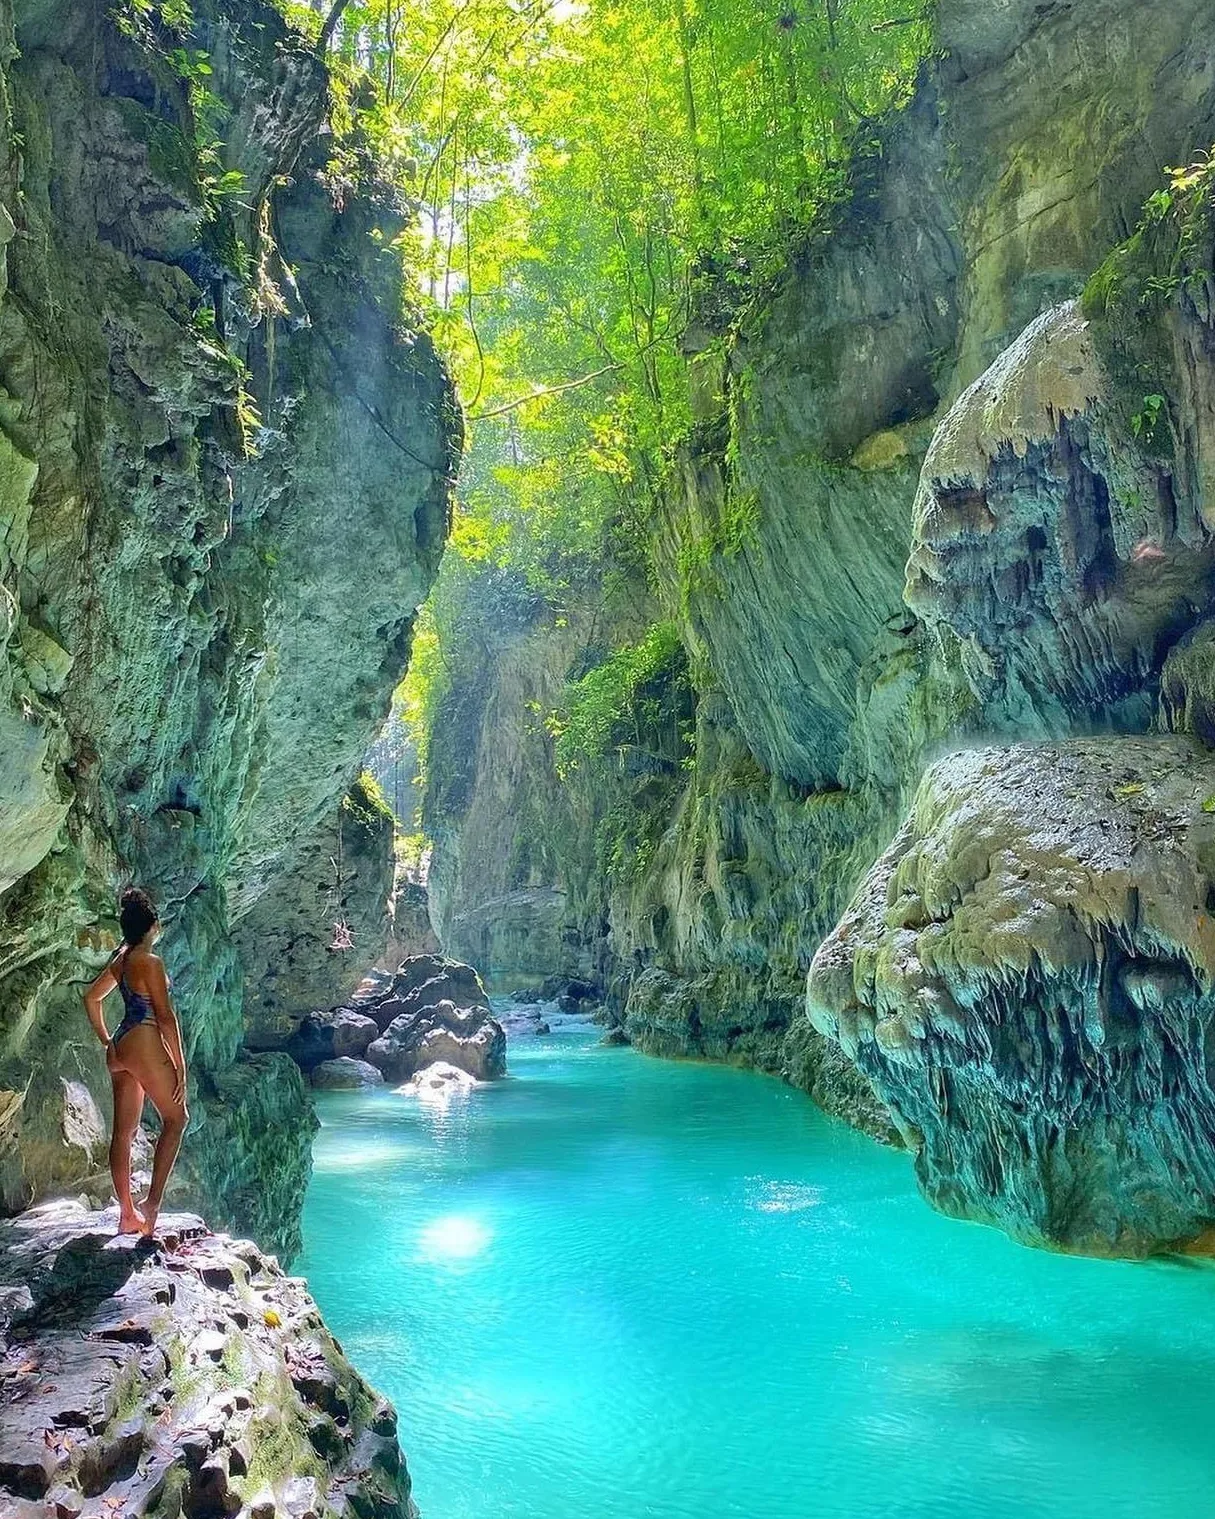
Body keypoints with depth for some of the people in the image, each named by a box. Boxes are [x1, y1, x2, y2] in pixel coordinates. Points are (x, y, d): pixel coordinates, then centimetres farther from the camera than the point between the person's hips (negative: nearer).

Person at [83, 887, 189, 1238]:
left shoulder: (121, 959, 12)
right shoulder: (150, 962, -14)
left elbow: (91, 997, 22)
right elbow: (165, 1016, -15)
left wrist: (107, 1042, 24)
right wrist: (180, 1065, -11)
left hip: (121, 1048, 9)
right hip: (144, 1042, -9)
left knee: (124, 1130, 9)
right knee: (176, 1118, 2)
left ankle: (127, 1215, 15)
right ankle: (152, 1203, -4)